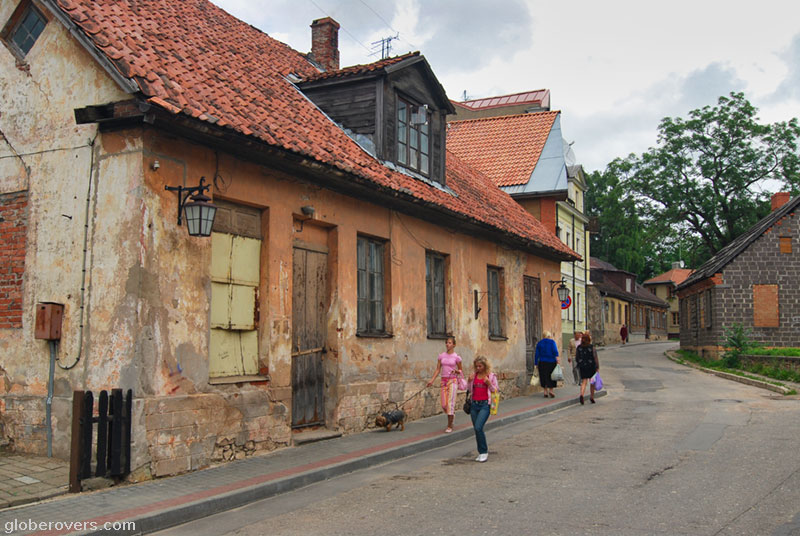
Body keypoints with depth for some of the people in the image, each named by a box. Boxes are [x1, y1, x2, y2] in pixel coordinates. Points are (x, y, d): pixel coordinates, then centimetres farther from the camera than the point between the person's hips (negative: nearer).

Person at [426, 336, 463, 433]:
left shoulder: (456, 357, -3)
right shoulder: (441, 355, 6)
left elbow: (461, 371, 5)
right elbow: (438, 369, 7)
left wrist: (456, 371, -17)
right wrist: (432, 380, -3)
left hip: (452, 380, -4)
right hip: (444, 380, 4)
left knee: (450, 403, -8)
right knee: (444, 405, 4)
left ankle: (449, 426, 0)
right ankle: (452, 415, 35)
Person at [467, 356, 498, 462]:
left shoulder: (491, 376, -2)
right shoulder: (474, 375, 8)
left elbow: (495, 391, 0)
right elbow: (469, 390, 13)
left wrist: (489, 383, -16)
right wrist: (469, 381, -4)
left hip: (485, 404, -5)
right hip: (474, 404, 5)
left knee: (478, 427, -18)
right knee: (477, 429, 8)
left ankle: (484, 452, -5)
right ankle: (481, 452, 20)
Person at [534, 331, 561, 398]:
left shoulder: (539, 343, 7)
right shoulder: (552, 342, 0)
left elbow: (536, 354, 5)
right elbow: (555, 350, -16)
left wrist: (535, 364, 7)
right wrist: (557, 357, -22)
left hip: (542, 362, 3)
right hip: (551, 362, -2)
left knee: (543, 377, 9)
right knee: (551, 377, 7)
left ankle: (545, 391, 9)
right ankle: (551, 390, 0)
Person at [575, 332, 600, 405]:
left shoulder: (579, 347, -2)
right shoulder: (592, 347, -11)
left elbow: (576, 358, 4)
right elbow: (595, 358, -11)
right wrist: (597, 367, -4)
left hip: (582, 367, 2)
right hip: (591, 367, -2)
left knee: (583, 382, 3)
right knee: (592, 382, 14)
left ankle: (581, 394, -21)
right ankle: (592, 397, 22)